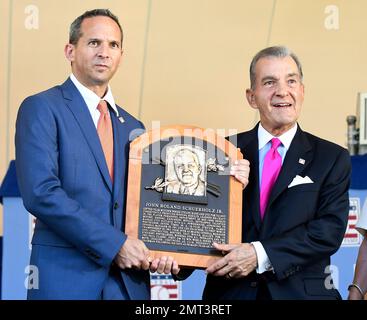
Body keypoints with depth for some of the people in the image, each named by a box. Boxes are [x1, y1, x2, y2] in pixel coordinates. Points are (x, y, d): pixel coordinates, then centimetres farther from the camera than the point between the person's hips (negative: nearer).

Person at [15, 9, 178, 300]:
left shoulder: (133, 127, 16)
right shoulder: (42, 108, -3)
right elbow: (41, 192, -15)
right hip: (66, 279, -5)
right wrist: (114, 244, -17)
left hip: (129, 281, 5)